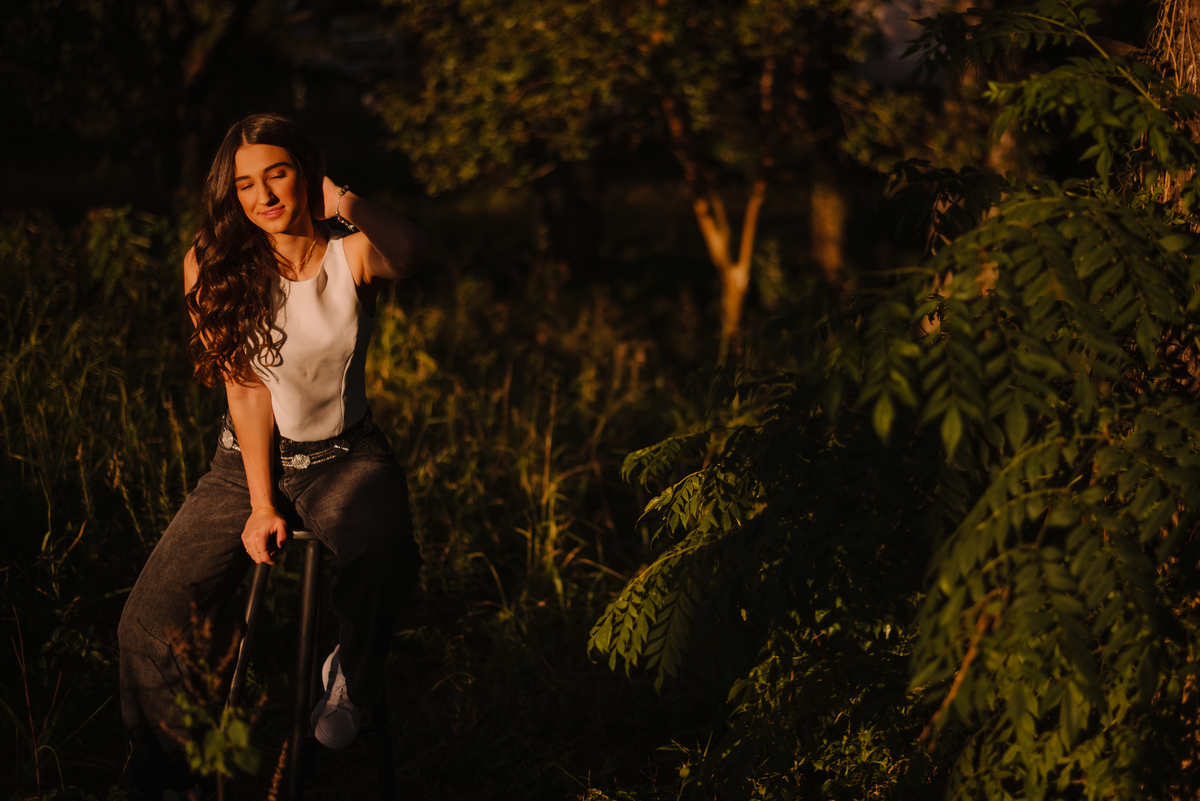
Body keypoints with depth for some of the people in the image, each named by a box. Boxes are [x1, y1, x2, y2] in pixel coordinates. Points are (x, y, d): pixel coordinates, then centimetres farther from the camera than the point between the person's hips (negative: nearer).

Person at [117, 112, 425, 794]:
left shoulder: (353, 254, -9)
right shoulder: (213, 265, -5)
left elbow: (412, 254, -34)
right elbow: (246, 385, -9)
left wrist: (346, 205, -46)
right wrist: (261, 505, -13)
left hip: (346, 456, -1)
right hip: (249, 462, 2)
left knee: (381, 540, -38)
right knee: (148, 627, -14)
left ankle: (352, 681, -6)